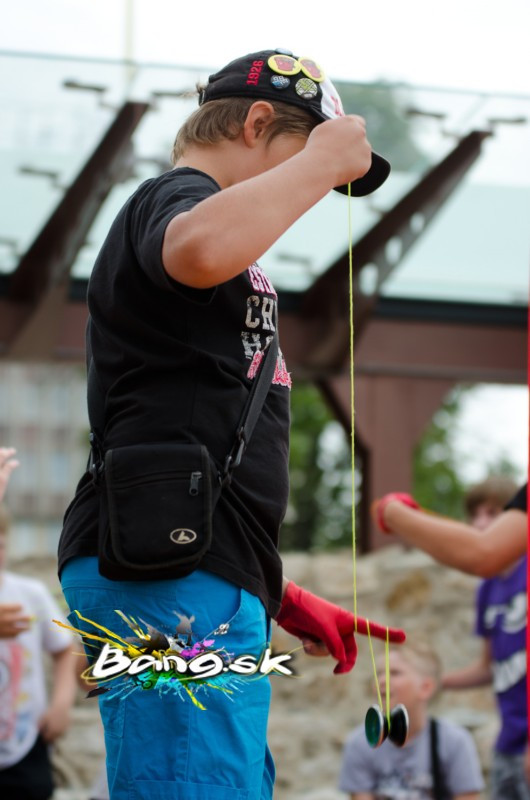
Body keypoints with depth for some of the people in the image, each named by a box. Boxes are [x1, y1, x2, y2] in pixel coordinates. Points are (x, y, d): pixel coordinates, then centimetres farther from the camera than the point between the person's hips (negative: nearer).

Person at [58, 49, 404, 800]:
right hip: (168, 578, -11)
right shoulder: (176, 196, 0)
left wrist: (276, 594, 29)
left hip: (205, 584, 11)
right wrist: (321, 160, -15)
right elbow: (202, 250, -30)